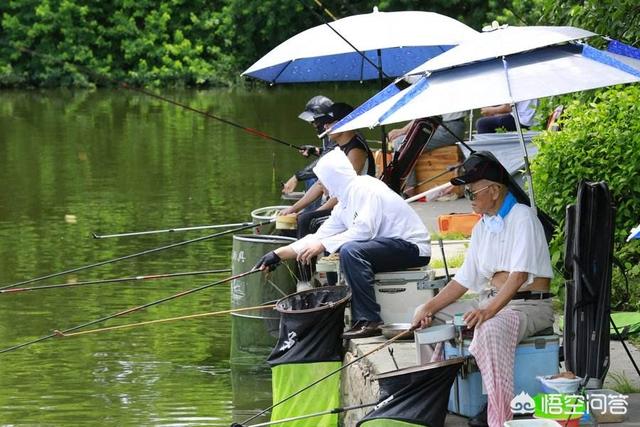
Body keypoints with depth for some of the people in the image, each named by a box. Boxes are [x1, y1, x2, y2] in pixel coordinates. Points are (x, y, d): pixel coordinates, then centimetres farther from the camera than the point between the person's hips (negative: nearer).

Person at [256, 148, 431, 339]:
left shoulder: (365, 189, -15)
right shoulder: (344, 204, 14)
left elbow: (364, 230, -27)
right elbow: (320, 236, 18)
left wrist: (323, 245, -22)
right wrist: (278, 254, 15)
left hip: (412, 247, -10)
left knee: (350, 251, -29)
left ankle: (370, 321, -29)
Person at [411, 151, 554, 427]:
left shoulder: (522, 218, -12)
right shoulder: (482, 228, 15)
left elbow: (519, 275, -23)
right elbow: (464, 280, 15)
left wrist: (489, 311, -35)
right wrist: (430, 307, 1)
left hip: (529, 304, -9)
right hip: (489, 303, 9)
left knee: (489, 330, -40)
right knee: (426, 316, 7)